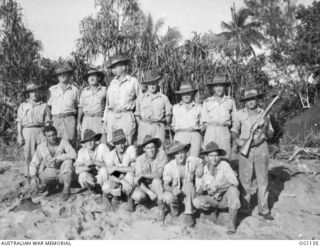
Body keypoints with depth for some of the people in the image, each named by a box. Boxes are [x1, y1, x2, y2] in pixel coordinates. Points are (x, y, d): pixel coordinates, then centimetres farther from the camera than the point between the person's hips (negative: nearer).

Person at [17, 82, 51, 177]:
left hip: (40, 131, -1)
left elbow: (47, 122, 6)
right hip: (27, 131, 1)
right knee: (28, 154, -1)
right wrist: (19, 135, 0)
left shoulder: (44, 106, 10)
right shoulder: (23, 106, 14)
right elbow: (19, 122, 10)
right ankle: (29, 174, 8)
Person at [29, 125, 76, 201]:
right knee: (34, 184, -26)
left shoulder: (63, 142, -12)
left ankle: (66, 189, -20)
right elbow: (34, 163, -4)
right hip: (49, 174, 2)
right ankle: (51, 185, 10)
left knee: (68, 161, -33)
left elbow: (73, 155, -28)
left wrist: (57, 158, -34)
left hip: (64, 173, -2)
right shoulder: (41, 147, -5)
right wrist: (33, 176, -23)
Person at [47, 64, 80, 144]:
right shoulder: (52, 89, 13)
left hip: (70, 119, -1)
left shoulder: (75, 89, 9)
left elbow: (78, 107, 11)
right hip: (56, 119, 2)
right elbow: (48, 106, 14)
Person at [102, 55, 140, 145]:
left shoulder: (133, 81, 3)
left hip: (126, 116, -4)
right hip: (112, 116, 4)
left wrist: (130, 105, -2)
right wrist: (105, 120, 12)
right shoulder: (112, 83, 14)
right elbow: (107, 102, 16)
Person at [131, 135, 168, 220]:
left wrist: (143, 175, -31)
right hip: (144, 186, 2)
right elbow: (138, 181, -17)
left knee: (156, 181, -35)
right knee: (136, 196, -27)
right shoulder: (140, 159, -13)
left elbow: (159, 174, -26)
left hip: (159, 185, -2)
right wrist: (149, 192, -31)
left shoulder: (161, 154, -19)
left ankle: (162, 209, -19)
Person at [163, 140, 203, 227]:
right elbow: (165, 185, -13)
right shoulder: (169, 167, -14)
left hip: (189, 193, 0)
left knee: (188, 182, -32)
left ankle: (189, 214, -25)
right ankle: (175, 205, 7)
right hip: (175, 192, 0)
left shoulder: (193, 161, -13)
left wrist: (200, 168, -14)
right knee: (168, 198, -33)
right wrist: (173, 189, -36)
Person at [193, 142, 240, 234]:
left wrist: (217, 186, -36)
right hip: (211, 199, 2)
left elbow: (234, 182, -24)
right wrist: (202, 188, -29)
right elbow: (198, 193, -5)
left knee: (233, 189, -34)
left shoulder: (224, 165, -15)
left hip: (225, 197, -1)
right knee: (196, 202, -26)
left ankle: (232, 223, -22)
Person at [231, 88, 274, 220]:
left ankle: (263, 209, 9)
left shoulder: (264, 114, 5)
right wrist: (237, 140, -7)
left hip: (261, 147, 1)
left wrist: (266, 127, -12)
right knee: (245, 179, 2)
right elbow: (234, 130, 13)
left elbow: (270, 135, 8)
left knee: (262, 179, 2)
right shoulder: (240, 114, 3)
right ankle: (245, 207, 16)